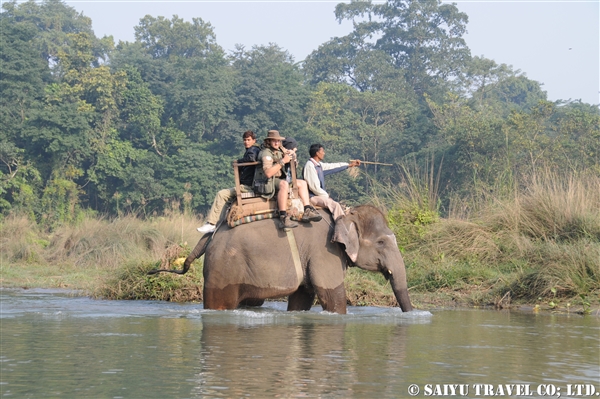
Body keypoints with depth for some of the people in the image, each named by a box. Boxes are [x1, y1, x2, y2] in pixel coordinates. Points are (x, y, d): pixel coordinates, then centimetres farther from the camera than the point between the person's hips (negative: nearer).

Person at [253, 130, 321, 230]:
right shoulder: (266, 153, -15)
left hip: (279, 180, 10)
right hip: (265, 184, -10)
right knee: (284, 184, -38)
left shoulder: (279, 150, 12)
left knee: (302, 183, 7)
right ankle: (283, 218, -45)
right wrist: (283, 161, -27)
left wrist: (290, 153, 3)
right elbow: (268, 173, -30)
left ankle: (307, 212, -6)